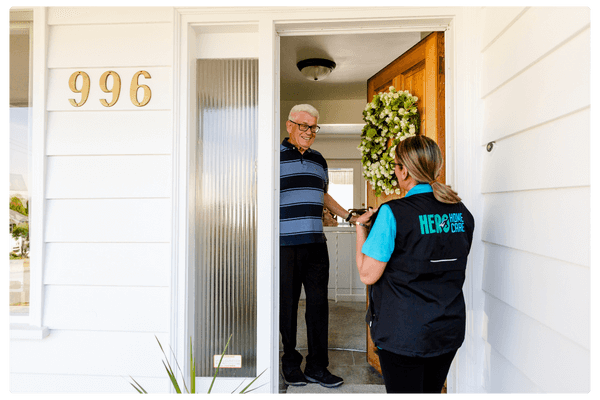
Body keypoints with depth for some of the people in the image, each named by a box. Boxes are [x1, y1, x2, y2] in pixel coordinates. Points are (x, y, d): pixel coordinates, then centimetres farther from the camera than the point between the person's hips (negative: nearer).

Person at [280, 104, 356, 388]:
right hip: (285, 245, -5)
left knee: (318, 305, 8)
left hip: (315, 245, 6)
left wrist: (349, 216, 25)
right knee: (287, 306, 3)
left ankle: (317, 366, 21)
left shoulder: (318, 160, 17)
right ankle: (290, 365, 21)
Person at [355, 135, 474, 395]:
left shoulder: (393, 213, -19)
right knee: (431, 391, 22)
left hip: (403, 333, -6)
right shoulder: (462, 213, 2)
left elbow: (367, 274, -17)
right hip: (449, 330, 6)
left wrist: (361, 227, -3)